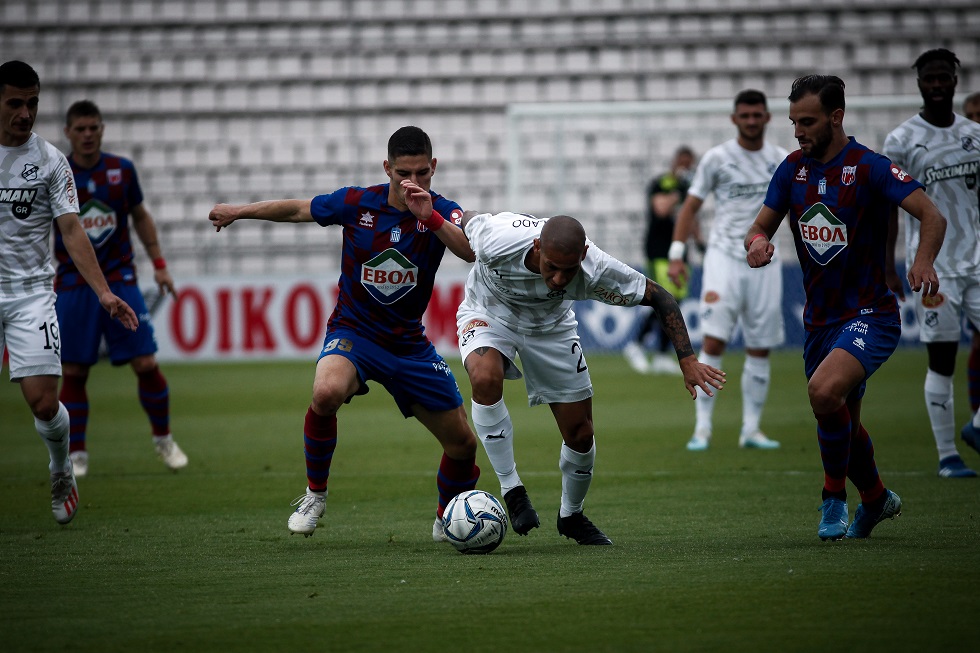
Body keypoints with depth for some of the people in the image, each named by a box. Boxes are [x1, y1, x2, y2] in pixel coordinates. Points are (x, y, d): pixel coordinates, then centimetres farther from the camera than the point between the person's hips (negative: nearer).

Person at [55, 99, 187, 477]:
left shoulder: (122, 170, 3)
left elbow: (140, 217, 16)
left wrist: (159, 264, 10)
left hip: (120, 280, 1)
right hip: (73, 286, -1)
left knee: (146, 364, -4)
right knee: (73, 372, -2)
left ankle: (163, 439, 16)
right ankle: (76, 454, 10)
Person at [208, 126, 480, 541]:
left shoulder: (441, 212, -10)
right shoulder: (356, 203, -11)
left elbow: (473, 252, -30)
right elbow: (297, 210, 6)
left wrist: (429, 217, -41)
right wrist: (238, 211, 15)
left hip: (409, 343, 2)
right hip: (353, 332, -2)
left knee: (463, 444, 3)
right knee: (326, 392, -36)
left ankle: (447, 520, 33)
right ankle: (315, 495, -14)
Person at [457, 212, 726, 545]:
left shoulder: (595, 270, -34)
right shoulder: (496, 242, -39)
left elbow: (659, 296, -21)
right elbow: (468, 221, -16)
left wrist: (687, 360, -24)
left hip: (551, 325, 2)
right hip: (488, 313, -2)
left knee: (581, 434, 1)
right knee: (486, 379, -35)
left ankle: (571, 516, 29)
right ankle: (511, 490, -19)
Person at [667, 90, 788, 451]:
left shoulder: (781, 160, 8)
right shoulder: (717, 158, -1)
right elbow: (691, 206, 2)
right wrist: (677, 254, -4)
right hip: (724, 258, -3)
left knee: (760, 349, 4)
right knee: (713, 342, -13)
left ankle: (751, 429, 11)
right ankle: (702, 427, -9)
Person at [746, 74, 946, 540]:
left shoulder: (869, 167, -14)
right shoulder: (792, 169, 4)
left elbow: (932, 215, -21)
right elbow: (761, 226, 10)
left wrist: (924, 260, -40)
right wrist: (757, 243, -15)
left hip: (870, 314, -7)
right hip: (820, 320, 7)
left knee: (825, 391, -30)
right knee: (840, 423, 16)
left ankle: (834, 498, -10)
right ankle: (875, 498, 43)